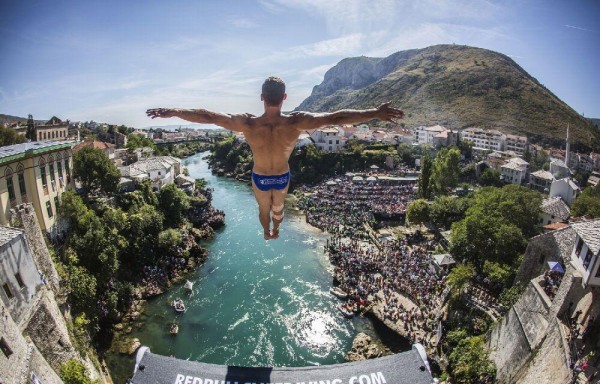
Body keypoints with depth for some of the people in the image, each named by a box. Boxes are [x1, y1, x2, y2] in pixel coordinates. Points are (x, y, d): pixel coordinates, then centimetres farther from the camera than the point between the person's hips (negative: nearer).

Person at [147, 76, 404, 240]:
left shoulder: (247, 123, -30)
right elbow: (336, 117, -31)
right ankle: (276, 231, 60)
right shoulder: (296, 123, -31)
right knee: (278, 207, 32)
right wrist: (375, 113, -26)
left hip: (259, 178, 0)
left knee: (264, 207, 30)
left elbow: (207, 116, -24)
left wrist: (172, 112, -13)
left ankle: (266, 233, 57)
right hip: (282, 177, 1)